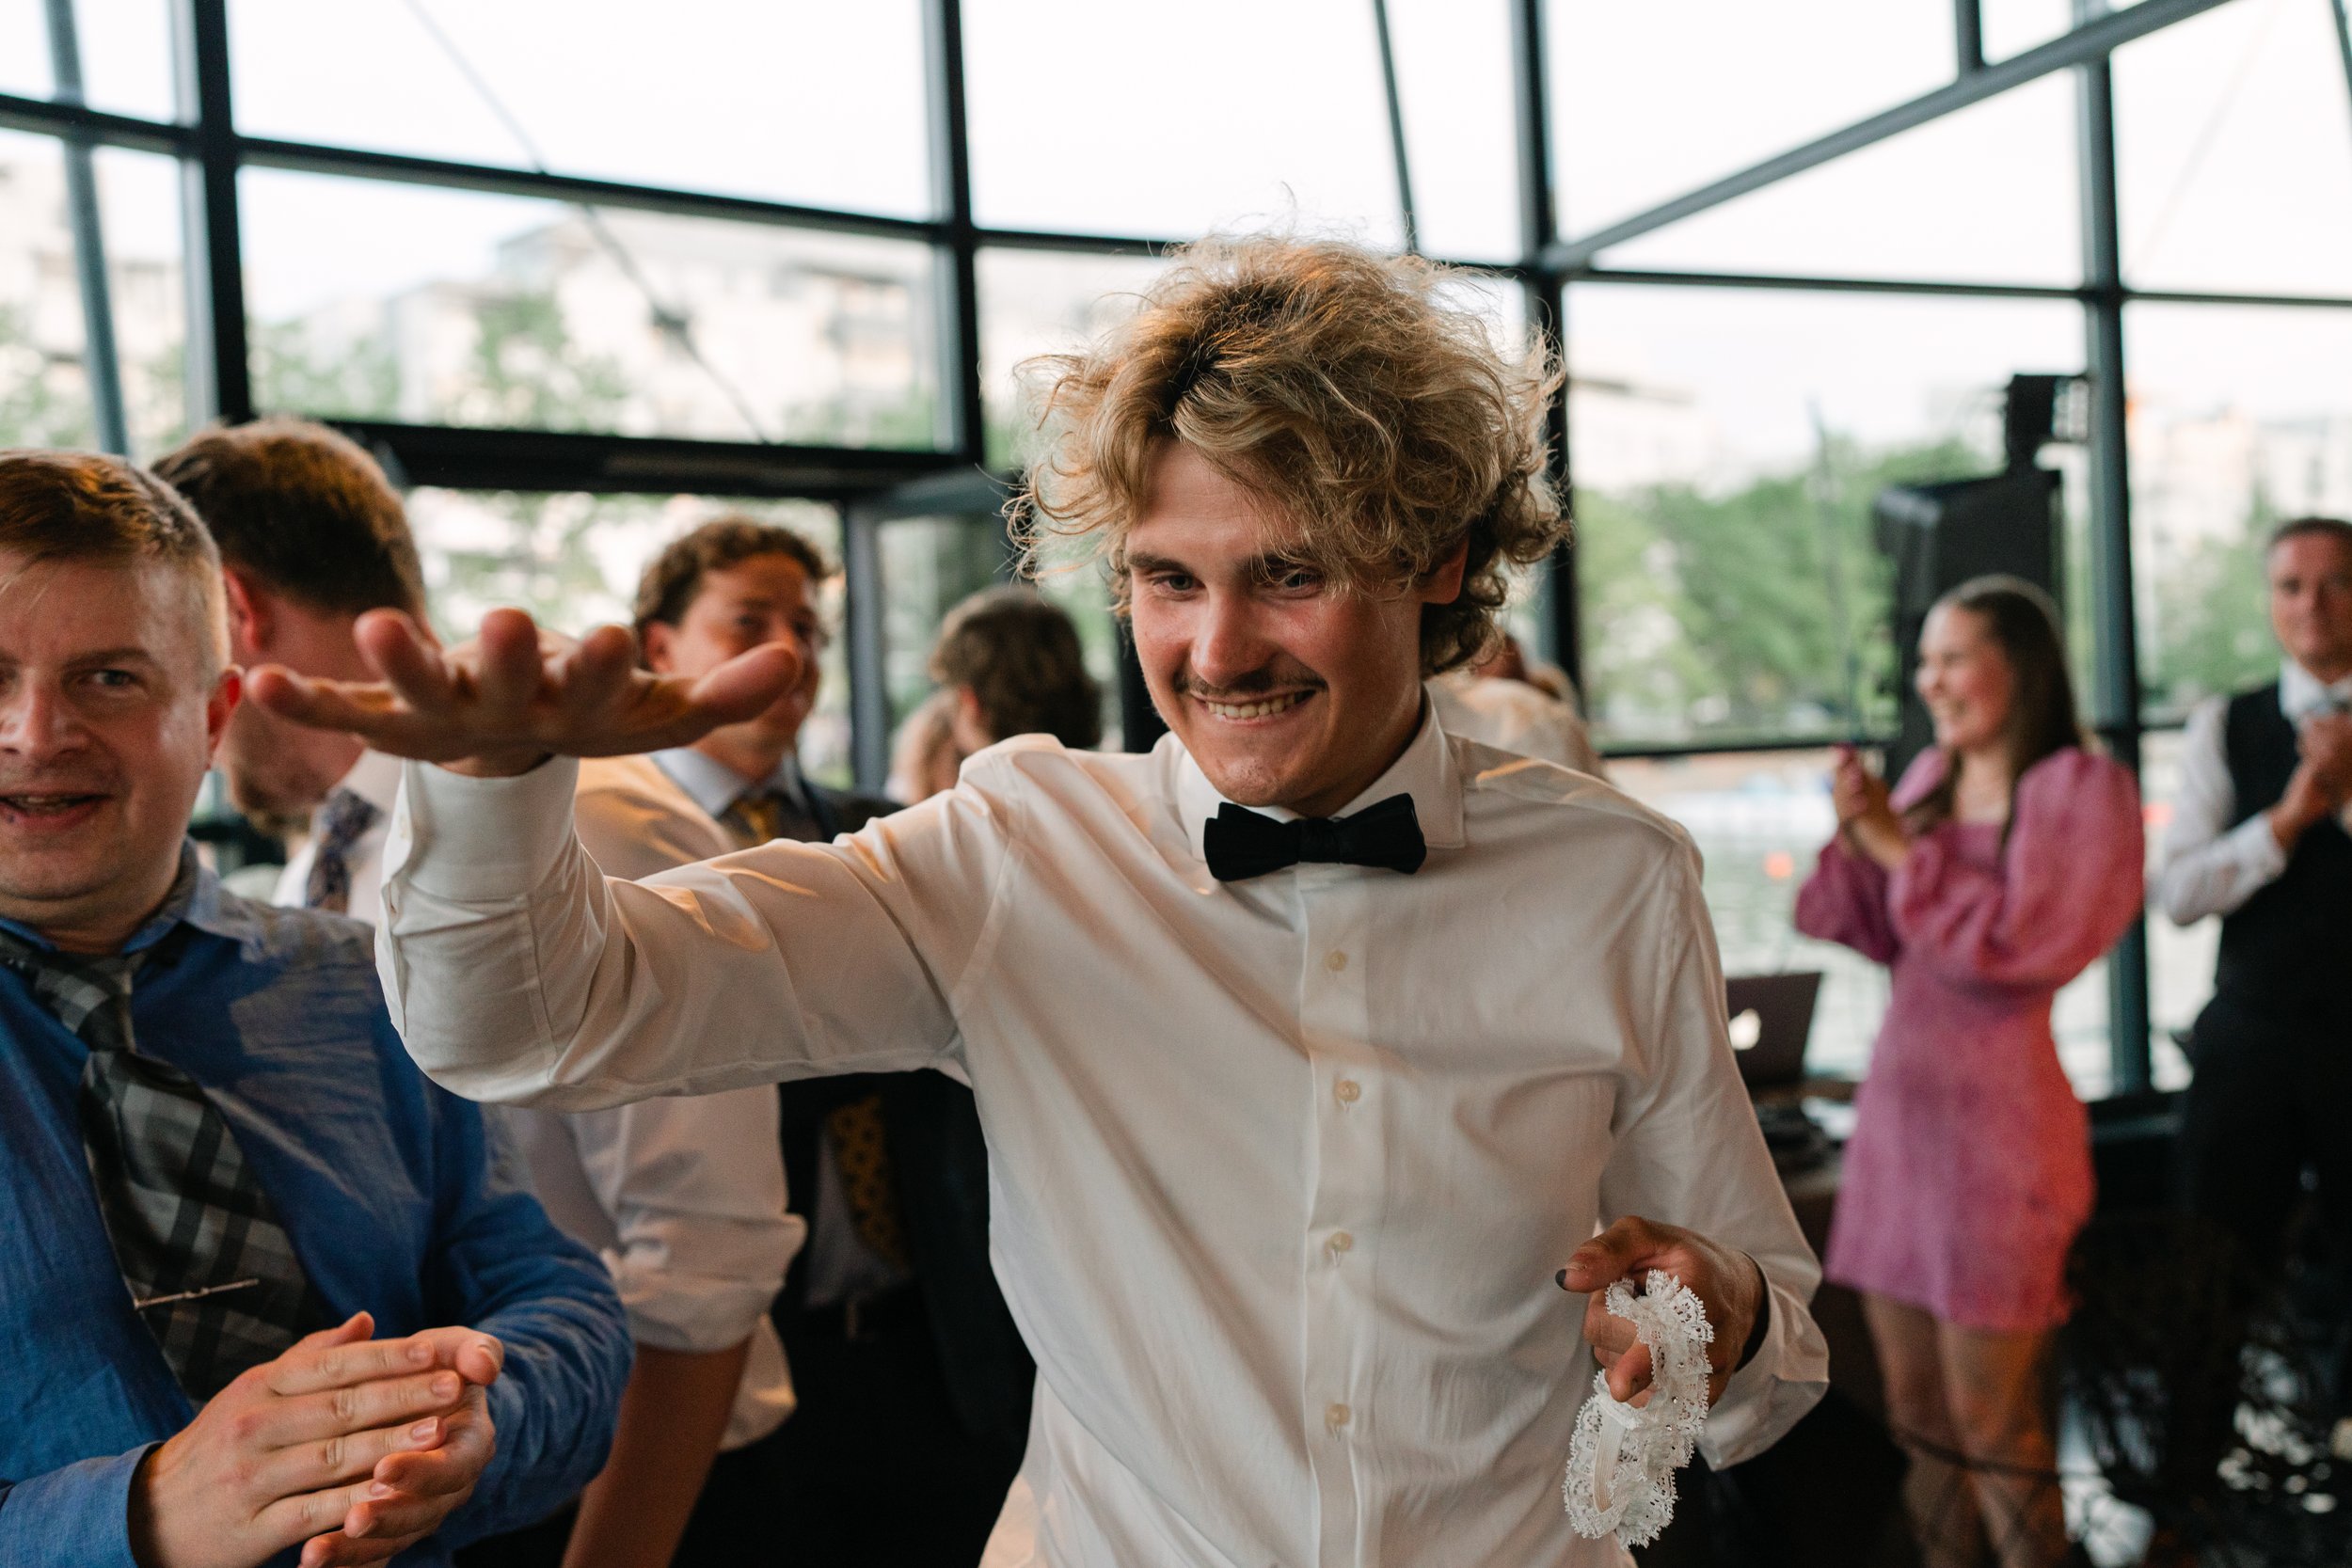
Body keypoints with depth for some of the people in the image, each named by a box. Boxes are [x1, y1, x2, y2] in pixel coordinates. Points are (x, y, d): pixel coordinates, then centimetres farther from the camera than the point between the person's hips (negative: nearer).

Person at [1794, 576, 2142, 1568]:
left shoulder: (2083, 788, -8)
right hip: (1898, 1107, 7)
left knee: (1992, 1426, 2)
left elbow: (2023, 943, -18)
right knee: (1915, 1416, 15)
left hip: (1997, 1121, -6)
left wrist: (1902, 852, -13)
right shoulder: (1930, 778, 10)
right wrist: (1857, 835, -3)